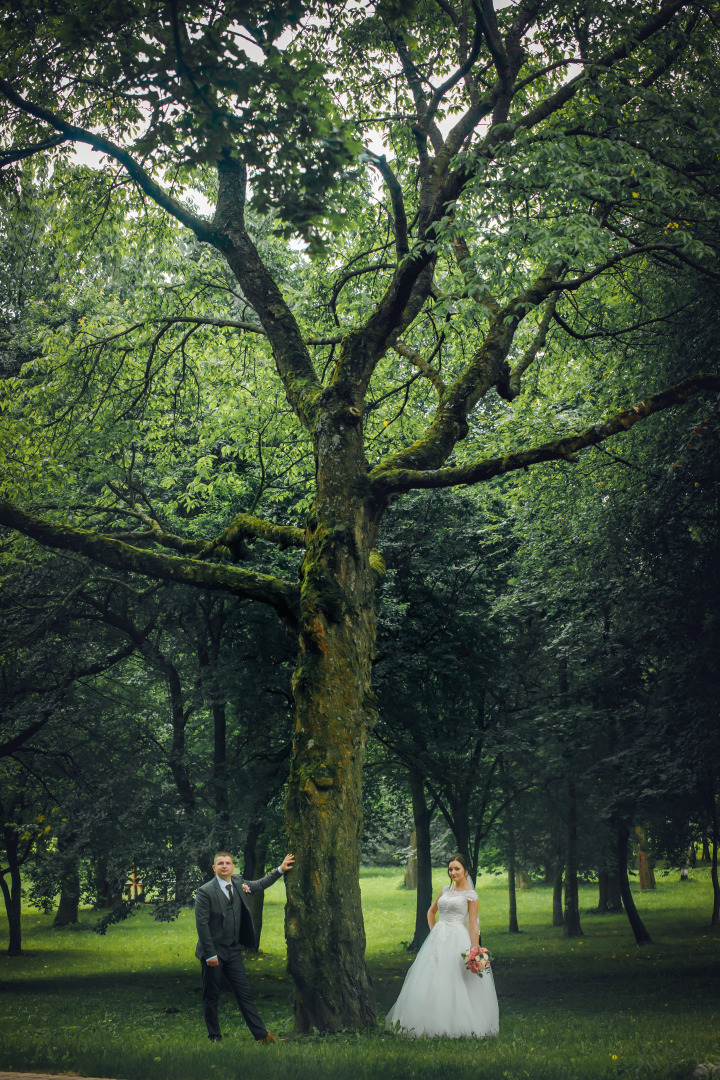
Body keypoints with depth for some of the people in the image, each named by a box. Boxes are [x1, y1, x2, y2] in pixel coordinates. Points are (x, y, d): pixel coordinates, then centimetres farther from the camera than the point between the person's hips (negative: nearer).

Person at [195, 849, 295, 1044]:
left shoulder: (238, 883, 6)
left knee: (244, 993, 7)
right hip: (213, 952, -5)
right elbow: (202, 924, -15)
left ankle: (261, 1034, 10)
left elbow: (260, 884, 26)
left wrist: (280, 870, 21)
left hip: (233, 951, 5)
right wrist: (210, 954, -18)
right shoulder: (205, 891, -12)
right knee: (211, 997, 4)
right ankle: (214, 1037, 15)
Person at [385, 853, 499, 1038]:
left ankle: (457, 1025, 1)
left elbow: (473, 925, -7)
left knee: (455, 982, -7)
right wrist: (433, 932, 14)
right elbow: (431, 911, 27)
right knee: (432, 981, 5)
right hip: (438, 938, 6)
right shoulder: (445, 890, 14)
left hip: (457, 939, -6)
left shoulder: (470, 895, -2)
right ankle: (432, 1023, 11)